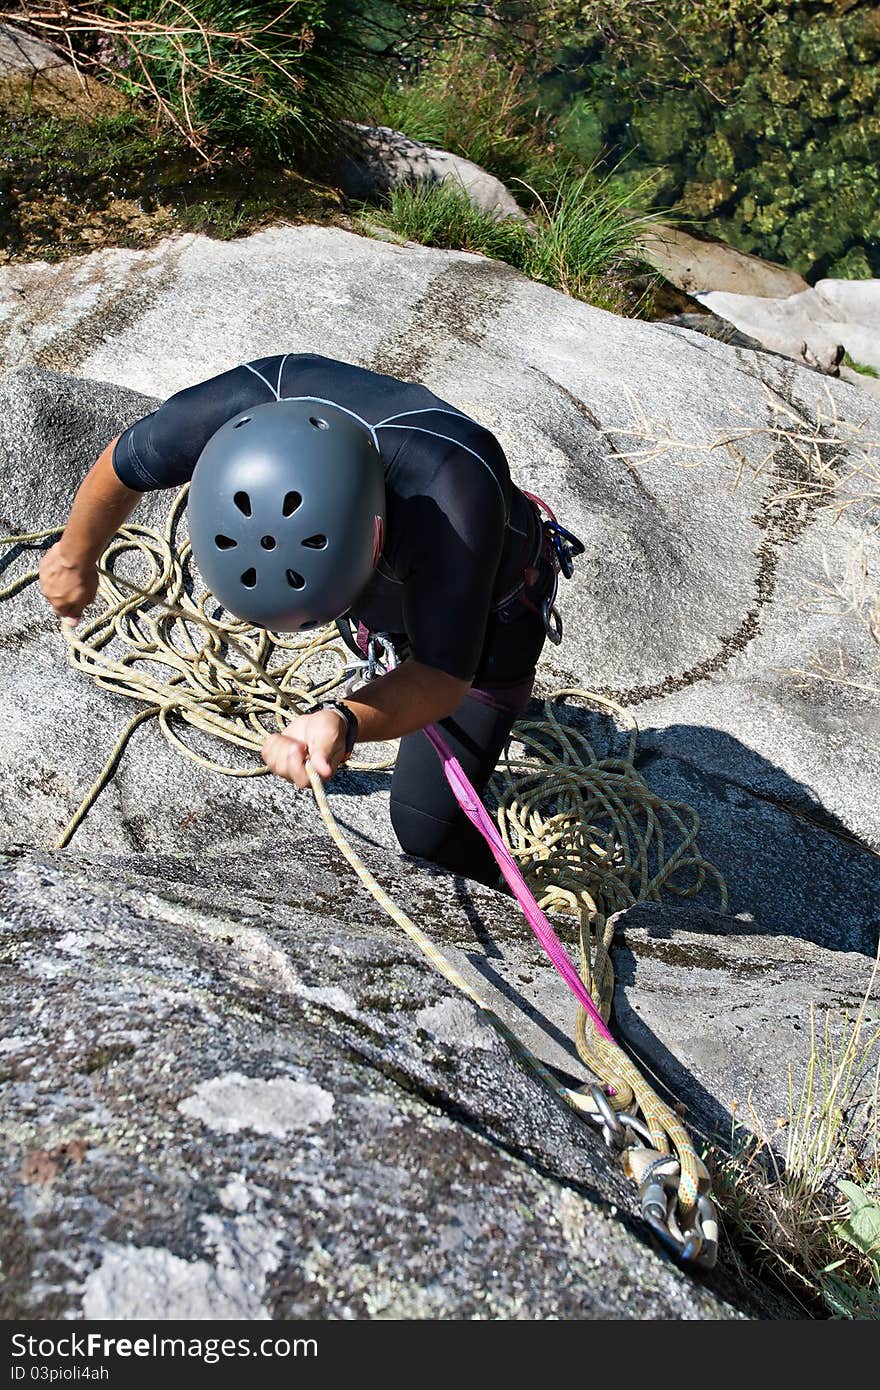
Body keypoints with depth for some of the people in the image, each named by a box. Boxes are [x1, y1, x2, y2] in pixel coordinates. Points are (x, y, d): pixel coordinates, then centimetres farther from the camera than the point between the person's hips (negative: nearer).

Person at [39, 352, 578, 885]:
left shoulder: (455, 493, -49)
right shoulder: (242, 406, -36)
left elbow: (443, 678, -42)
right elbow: (122, 463, -14)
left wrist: (344, 721, -62)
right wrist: (76, 558, 4)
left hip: (485, 612, -4)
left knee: (427, 821, -7)